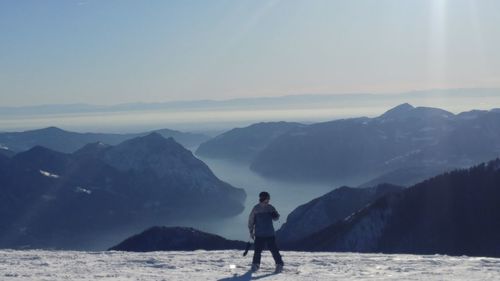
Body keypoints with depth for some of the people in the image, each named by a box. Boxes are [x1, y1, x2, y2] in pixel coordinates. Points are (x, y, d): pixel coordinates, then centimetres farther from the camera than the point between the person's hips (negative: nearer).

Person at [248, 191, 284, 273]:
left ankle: (279, 264, 4)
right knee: (257, 251, 3)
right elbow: (251, 221, 4)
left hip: (270, 234, 1)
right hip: (259, 234, -1)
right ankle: (255, 265, 19)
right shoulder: (256, 209, -3)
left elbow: (276, 218, 9)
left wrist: (275, 215, -15)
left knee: (274, 249, -4)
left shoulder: (270, 208, 2)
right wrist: (251, 232, 2)